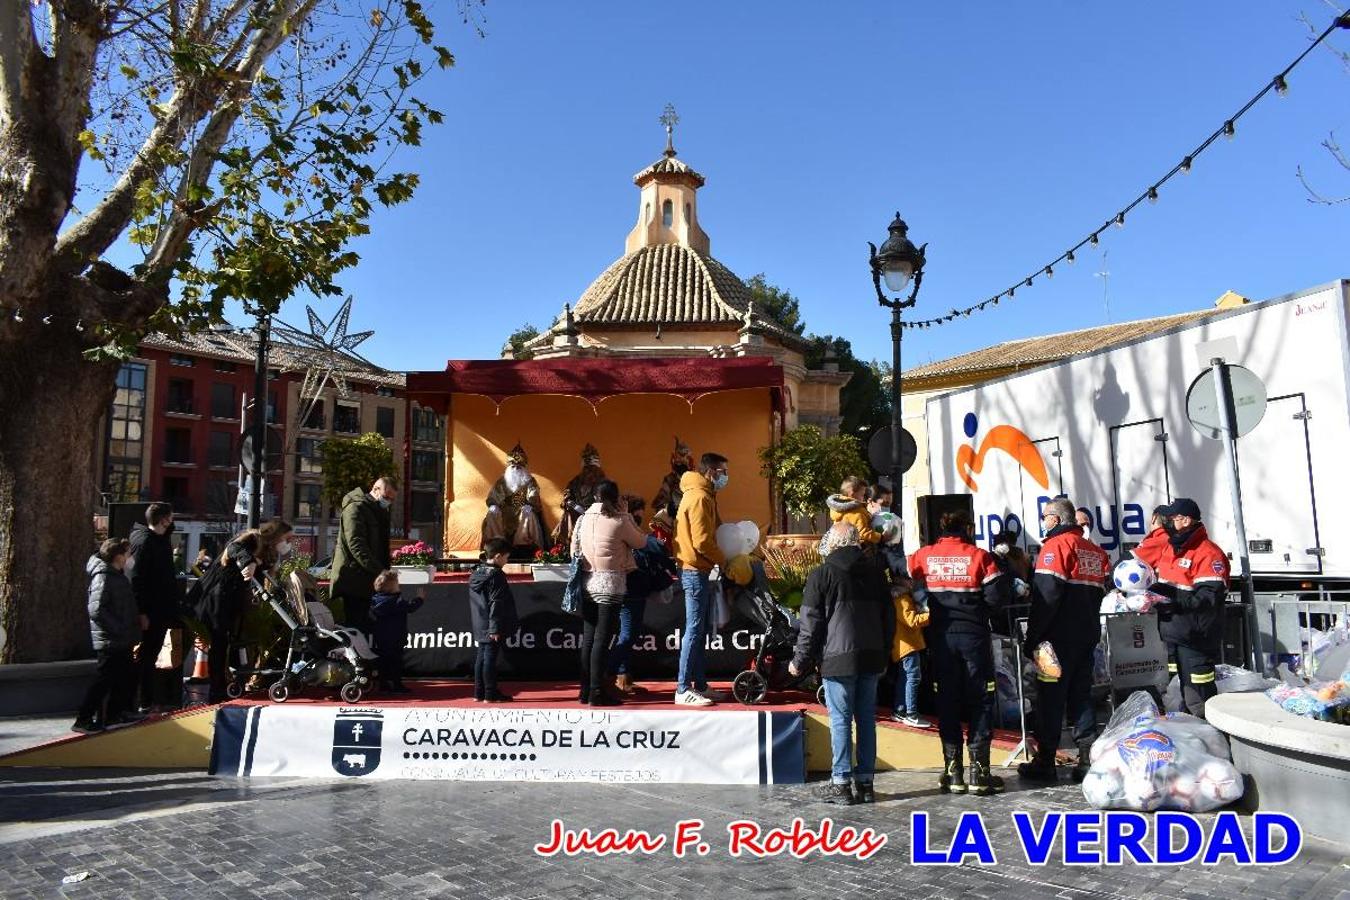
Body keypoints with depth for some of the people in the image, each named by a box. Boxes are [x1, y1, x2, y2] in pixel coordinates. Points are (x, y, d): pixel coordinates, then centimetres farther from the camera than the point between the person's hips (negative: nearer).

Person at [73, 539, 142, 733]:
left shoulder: (116, 575, 12)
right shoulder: (103, 577, -17)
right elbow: (96, 611, -26)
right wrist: (119, 629, -22)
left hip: (121, 641, 10)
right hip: (110, 642, -10)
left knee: (127, 677, 17)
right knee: (103, 681, -2)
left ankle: (116, 713, 28)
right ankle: (83, 720, 7)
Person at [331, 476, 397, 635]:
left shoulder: (380, 511, 19)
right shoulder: (355, 508, -10)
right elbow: (356, 545, -20)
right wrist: (380, 571, -26)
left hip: (367, 581, 9)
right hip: (353, 581, -9)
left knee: (365, 628, 10)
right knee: (355, 627, -8)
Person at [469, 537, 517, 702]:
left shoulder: (475, 573, 10)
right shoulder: (496, 575, -17)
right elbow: (496, 604, -21)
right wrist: (495, 628, -21)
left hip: (480, 627, 8)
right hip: (491, 628, -8)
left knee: (481, 657, 13)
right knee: (491, 658, -3)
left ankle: (479, 692, 19)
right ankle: (490, 694, 2)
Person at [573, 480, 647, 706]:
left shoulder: (583, 520, 6)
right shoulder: (618, 522, -11)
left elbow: (575, 551, 9)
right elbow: (641, 542, 1)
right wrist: (626, 514, 4)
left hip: (588, 584, 6)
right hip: (610, 585, -6)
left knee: (588, 638, 12)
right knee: (602, 639, -3)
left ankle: (585, 689, 18)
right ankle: (597, 692, 0)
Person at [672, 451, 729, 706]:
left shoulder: (704, 496, 16)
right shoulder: (699, 497, -16)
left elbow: (714, 530, 21)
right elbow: (702, 541, -21)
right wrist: (723, 561, -10)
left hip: (698, 570, 11)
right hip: (695, 570, -11)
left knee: (700, 630, 14)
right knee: (694, 629, -8)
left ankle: (700, 685, 21)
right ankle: (683, 690, -3)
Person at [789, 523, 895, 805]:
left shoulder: (822, 574, -6)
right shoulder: (875, 571, 11)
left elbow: (810, 623, -7)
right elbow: (889, 617, 17)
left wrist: (800, 661, 1)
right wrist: (884, 656, 25)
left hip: (838, 659, -5)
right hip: (871, 658, 5)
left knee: (840, 720, -1)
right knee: (867, 719, 10)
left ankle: (841, 784, 3)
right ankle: (865, 782, 15)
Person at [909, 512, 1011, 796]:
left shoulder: (922, 557, 1)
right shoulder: (978, 556, -5)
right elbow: (998, 596, -8)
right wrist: (981, 612, 10)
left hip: (940, 637, 2)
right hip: (974, 635, -2)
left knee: (947, 701, 9)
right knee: (980, 700, 8)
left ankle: (953, 772, 12)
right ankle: (979, 771, 8)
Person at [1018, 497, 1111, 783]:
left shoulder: (1056, 545, -12)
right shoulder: (1094, 550, 13)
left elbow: (1046, 596, -19)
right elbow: (1099, 591, 16)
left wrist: (1032, 638, -15)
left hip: (1059, 638, -7)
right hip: (1088, 635, 7)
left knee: (1050, 698, -1)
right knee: (1081, 696, 13)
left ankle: (1044, 762, 5)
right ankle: (1089, 759, 13)